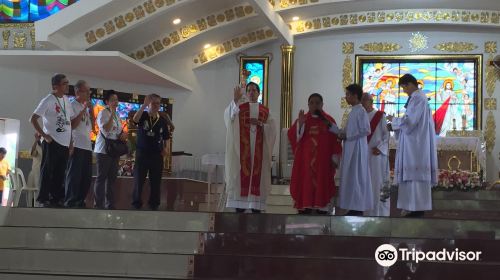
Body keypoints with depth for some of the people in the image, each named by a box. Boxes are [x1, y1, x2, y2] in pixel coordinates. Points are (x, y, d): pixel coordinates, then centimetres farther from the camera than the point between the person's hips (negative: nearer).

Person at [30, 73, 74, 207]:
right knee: (47, 171, -3)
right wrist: (44, 135, -15)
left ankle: (57, 198, 15)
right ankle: (43, 199, 0)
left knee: (60, 173, 9)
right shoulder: (48, 100, -9)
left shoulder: (66, 100, 12)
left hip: (65, 143, 7)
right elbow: (33, 119, -12)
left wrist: (71, 141, 11)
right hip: (52, 143, -7)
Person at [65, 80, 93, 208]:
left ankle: (80, 201, 14)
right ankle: (70, 203, -7)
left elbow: (92, 126, 17)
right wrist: (84, 109, -11)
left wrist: (91, 110, 7)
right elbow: (73, 124, -13)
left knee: (86, 176, 8)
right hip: (77, 146, -8)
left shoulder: (86, 107, 20)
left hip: (87, 146, 8)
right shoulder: (72, 105, -3)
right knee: (74, 175, -9)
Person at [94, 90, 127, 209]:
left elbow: (120, 130, 25)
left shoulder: (116, 115, 17)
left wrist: (124, 135, 2)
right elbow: (105, 130, -20)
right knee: (101, 177, -5)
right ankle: (98, 203, -3)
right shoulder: (103, 113, -8)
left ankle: (110, 203, 16)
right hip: (104, 150, -8)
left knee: (112, 177, 10)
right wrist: (112, 114, -23)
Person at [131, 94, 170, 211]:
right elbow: (135, 119, -26)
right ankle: (136, 204, 8)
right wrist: (144, 105, -31)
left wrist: (165, 148, -3)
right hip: (142, 153, -2)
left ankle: (154, 204, 16)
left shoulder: (163, 120, 7)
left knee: (156, 181, 6)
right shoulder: (143, 116, -2)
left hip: (157, 154, 3)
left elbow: (165, 138, 14)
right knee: (138, 180, 0)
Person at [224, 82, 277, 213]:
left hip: (259, 150, 1)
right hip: (243, 148, -1)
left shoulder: (265, 111, 13)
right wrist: (235, 99, -29)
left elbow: (272, 129, 5)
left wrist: (260, 124, -12)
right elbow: (229, 116, -14)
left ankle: (256, 207, 0)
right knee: (241, 174, -6)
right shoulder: (240, 108, 8)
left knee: (257, 175, -2)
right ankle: (239, 207, -4)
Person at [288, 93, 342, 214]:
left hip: (323, 162, -1)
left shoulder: (329, 120, 6)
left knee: (322, 186, -2)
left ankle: (322, 210, -1)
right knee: (304, 186, -3)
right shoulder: (302, 119, 9)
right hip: (305, 161, 1)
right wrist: (300, 124, -20)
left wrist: (335, 158, -4)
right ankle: (304, 209, -2)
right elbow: (291, 135, -5)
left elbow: (335, 141, 3)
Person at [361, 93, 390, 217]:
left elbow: (387, 134, -3)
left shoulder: (380, 116, 0)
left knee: (378, 182, -4)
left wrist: (380, 147, -14)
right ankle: (367, 211, 4)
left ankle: (380, 212, -2)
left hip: (377, 155, -5)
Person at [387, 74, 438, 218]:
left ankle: (418, 208, -9)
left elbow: (409, 120, -19)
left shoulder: (417, 98, -13)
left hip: (416, 145, -10)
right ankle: (417, 208, 9)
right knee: (416, 175, 8)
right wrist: (395, 126, 14)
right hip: (416, 143, 10)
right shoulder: (419, 97, 18)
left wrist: (394, 120, -3)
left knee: (415, 175, -9)